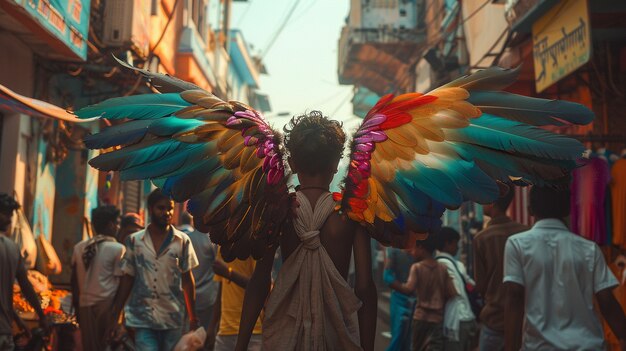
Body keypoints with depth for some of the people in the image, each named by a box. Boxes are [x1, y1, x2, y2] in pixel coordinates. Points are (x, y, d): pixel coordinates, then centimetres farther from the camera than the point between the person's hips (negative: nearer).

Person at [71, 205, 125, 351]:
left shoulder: (79, 247, 10)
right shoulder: (118, 248, -6)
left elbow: (74, 281, 13)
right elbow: (120, 282, -8)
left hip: (85, 305, 5)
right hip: (107, 305, -5)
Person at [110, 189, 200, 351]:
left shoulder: (183, 241, 0)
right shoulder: (134, 241, 3)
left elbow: (187, 279, 4)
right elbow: (127, 279, 7)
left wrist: (193, 317, 1)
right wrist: (114, 317, 3)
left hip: (172, 318, 1)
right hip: (142, 318, 0)